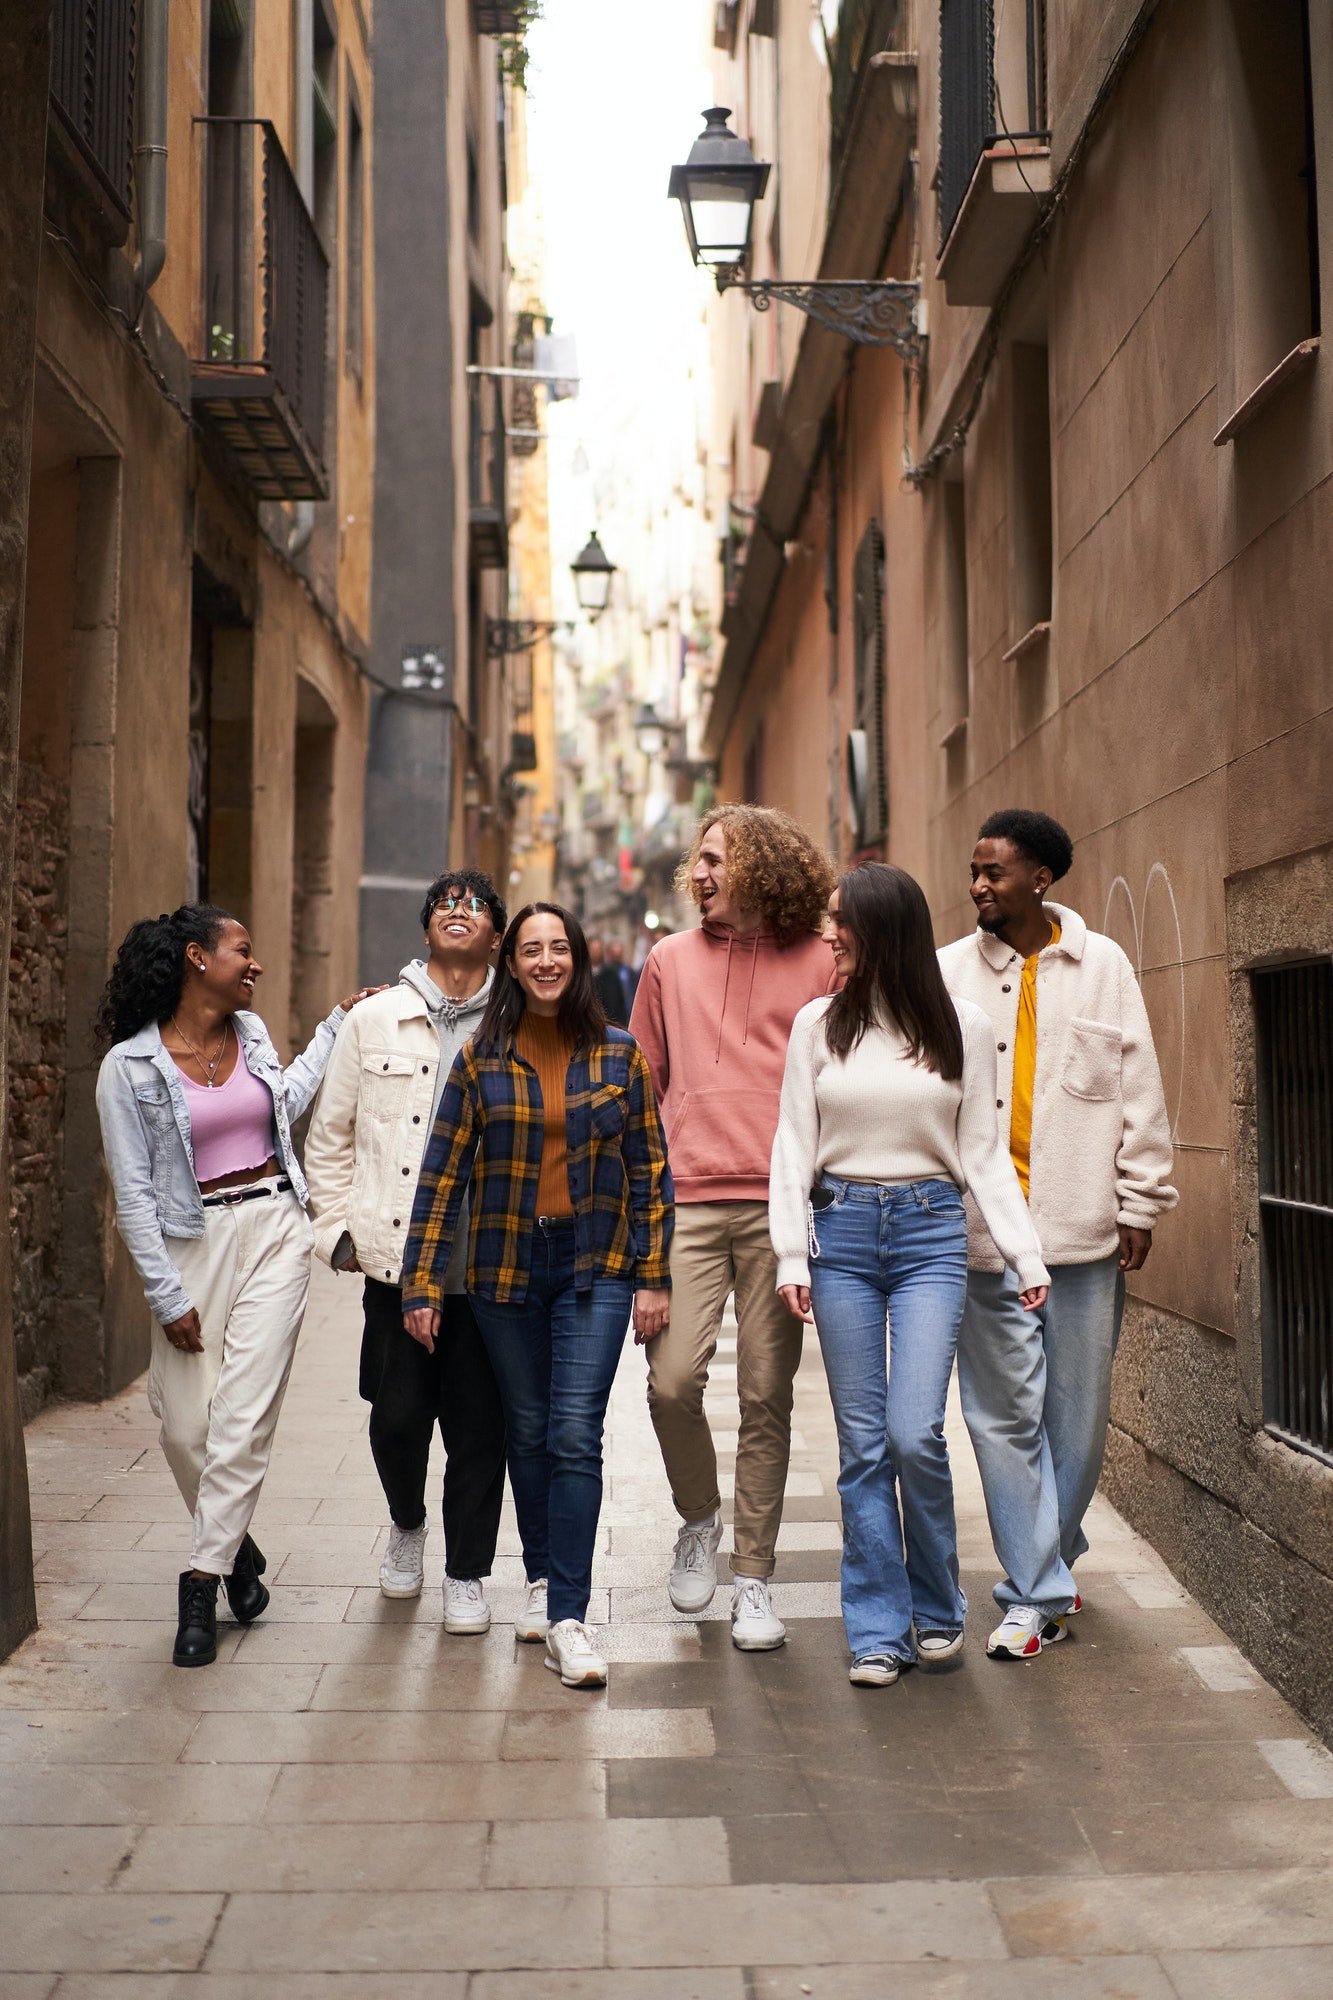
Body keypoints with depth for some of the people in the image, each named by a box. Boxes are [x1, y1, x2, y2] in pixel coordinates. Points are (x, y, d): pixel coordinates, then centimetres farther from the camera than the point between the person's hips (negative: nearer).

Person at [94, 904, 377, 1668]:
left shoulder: (251, 1033, 7)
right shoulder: (131, 1066, -8)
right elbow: (134, 1192, -7)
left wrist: (337, 1025, 25)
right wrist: (168, 1296, -9)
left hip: (275, 1232, 3)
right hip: (194, 1242, -3)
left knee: (245, 1416, -5)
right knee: (186, 1425, 2)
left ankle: (202, 1584, 2)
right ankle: (236, 1545, 28)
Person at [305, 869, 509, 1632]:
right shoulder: (374, 1020, 7)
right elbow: (331, 1136, 13)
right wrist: (339, 1227, 7)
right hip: (397, 1255, 1)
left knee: (480, 1425, 4)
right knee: (397, 1416, 4)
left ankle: (468, 1574, 22)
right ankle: (407, 1524, 35)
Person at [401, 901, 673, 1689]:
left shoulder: (621, 1056, 1)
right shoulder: (480, 1061, 1)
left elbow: (650, 1171, 3)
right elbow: (444, 1173, 1)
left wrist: (654, 1276, -1)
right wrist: (422, 1285, -3)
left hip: (596, 1268, -1)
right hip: (506, 1269, 2)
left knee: (576, 1435, -10)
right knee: (528, 1432, 12)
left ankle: (569, 1618, -7)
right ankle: (542, 1579, 31)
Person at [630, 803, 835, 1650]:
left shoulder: (819, 963, 5)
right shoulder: (671, 960, 12)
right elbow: (642, 1086, 16)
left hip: (781, 1207, -1)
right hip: (686, 1200, 2)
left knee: (767, 1396, 2)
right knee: (672, 1378, -8)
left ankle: (753, 1578, 15)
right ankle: (700, 1519, 21)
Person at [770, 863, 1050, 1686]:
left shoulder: (962, 1025, 2)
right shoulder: (818, 1023, 5)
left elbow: (984, 1150, 5)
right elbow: (795, 1144, 5)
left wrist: (1026, 1252, -1)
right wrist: (791, 1255, -2)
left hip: (930, 1230, -1)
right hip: (842, 1227, 2)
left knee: (915, 1433, -11)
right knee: (864, 1442, 3)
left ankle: (938, 1609, 13)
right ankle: (878, 1631, 13)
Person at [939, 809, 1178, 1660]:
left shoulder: (1103, 965, 4)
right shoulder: (949, 974, 3)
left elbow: (1140, 1092, 6)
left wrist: (1140, 1204, 3)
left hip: (1084, 1232, 1)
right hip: (983, 1231, 0)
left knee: (1080, 1413, 9)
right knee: (1006, 1415, 1)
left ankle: (1051, 1559, 30)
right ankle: (1037, 1594, 10)